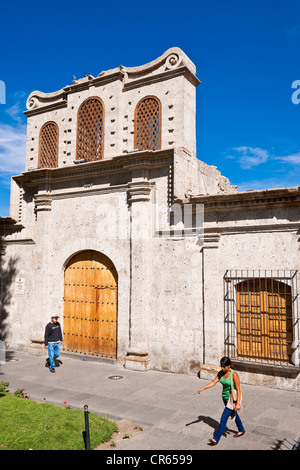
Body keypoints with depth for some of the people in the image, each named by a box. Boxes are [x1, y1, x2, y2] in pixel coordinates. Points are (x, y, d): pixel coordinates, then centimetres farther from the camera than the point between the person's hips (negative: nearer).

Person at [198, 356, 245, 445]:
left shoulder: (234, 374, -24)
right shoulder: (221, 373, -5)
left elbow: (238, 390, -23)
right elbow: (213, 382, -4)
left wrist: (238, 404, -26)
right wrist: (203, 388, -15)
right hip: (225, 398, 7)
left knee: (223, 418, -7)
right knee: (233, 415, 26)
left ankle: (216, 439, 1)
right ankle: (241, 430, 49)